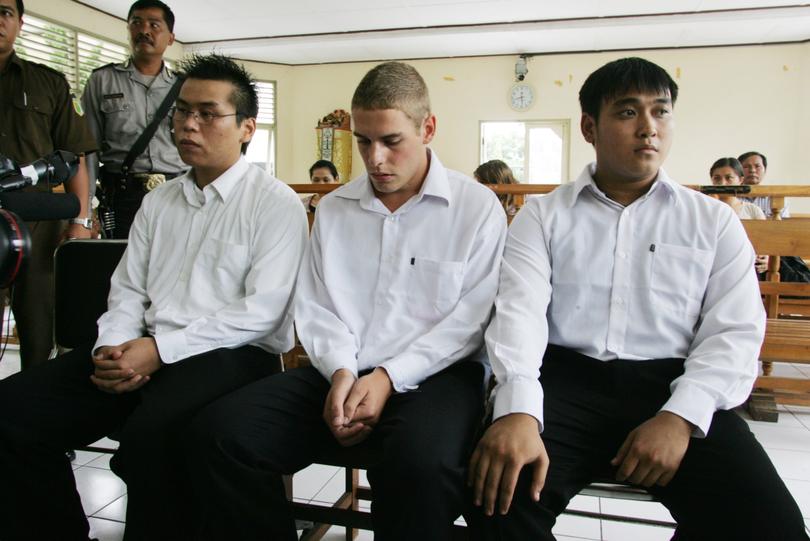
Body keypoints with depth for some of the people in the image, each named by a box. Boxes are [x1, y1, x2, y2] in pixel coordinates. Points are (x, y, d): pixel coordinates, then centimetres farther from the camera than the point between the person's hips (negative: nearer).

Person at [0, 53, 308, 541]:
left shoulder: (275, 203, -4)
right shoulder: (159, 202, 19)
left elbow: (262, 311, -13)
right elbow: (128, 291, 18)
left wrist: (160, 348, -16)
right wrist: (113, 347, -3)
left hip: (234, 354, -6)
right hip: (146, 351, 7)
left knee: (152, 431, -35)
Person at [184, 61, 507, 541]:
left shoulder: (478, 207, 1)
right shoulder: (334, 208, 15)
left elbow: (470, 318, -5)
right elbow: (316, 308, 10)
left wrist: (388, 377, -14)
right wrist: (341, 370, -9)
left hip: (432, 374, -3)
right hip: (340, 373, 4)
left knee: (422, 464, -37)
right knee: (219, 434, -16)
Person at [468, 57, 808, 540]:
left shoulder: (715, 221, 13)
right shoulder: (543, 215, 9)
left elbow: (735, 332, 4)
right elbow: (519, 310, -5)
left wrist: (680, 416, -15)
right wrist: (518, 410, -24)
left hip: (673, 387, 2)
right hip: (565, 381, -1)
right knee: (500, 495, -27)